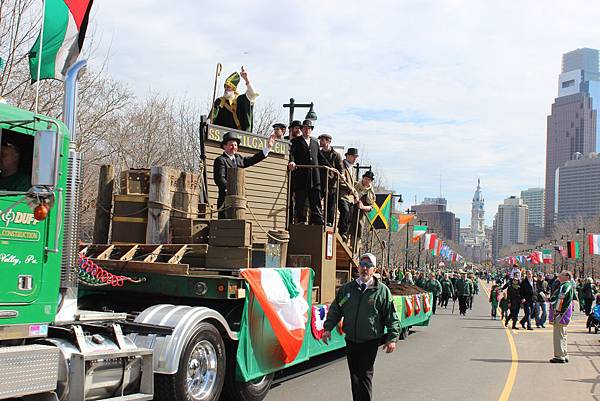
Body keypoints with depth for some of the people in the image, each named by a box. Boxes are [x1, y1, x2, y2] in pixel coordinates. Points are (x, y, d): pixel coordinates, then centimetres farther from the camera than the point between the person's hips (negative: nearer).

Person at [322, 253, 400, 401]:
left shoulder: (382, 291, -2)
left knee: (365, 375, -6)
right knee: (354, 375, 11)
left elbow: (391, 316, -2)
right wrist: (328, 327, 2)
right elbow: (335, 310, 13)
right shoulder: (347, 288, 7)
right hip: (351, 340, 4)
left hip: (370, 342, -4)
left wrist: (392, 338, -8)